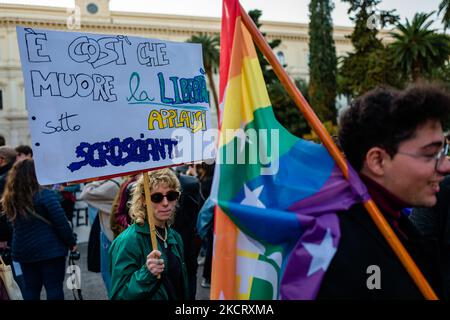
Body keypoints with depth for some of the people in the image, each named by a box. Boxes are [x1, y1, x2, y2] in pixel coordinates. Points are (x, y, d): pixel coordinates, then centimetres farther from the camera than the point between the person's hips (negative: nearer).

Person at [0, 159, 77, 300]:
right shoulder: (45, 194, -14)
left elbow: (15, 225, 12)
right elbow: (61, 222, -13)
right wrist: (71, 242, -4)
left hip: (23, 251, 6)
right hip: (49, 249, -5)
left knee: (31, 289, 14)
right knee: (54, 288, 1)